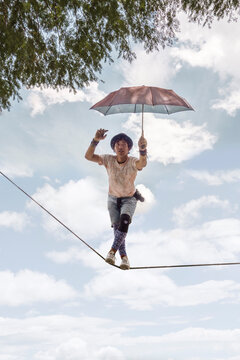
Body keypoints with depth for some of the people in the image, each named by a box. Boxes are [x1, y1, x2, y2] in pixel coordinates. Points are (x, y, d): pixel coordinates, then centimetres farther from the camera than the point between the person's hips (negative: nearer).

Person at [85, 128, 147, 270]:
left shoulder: (133, 162, -25)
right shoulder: (109, 160, -18)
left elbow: (142, 163, -51)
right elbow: (88, 156, -31)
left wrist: (143, 149, -74)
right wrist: (96, 140, -50)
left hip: (129, 199, -2)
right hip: (113, 199, 3)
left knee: (124, 221, -28)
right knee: (117, 226, -7)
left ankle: (113, 251, -22)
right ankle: (124, 257, 2)